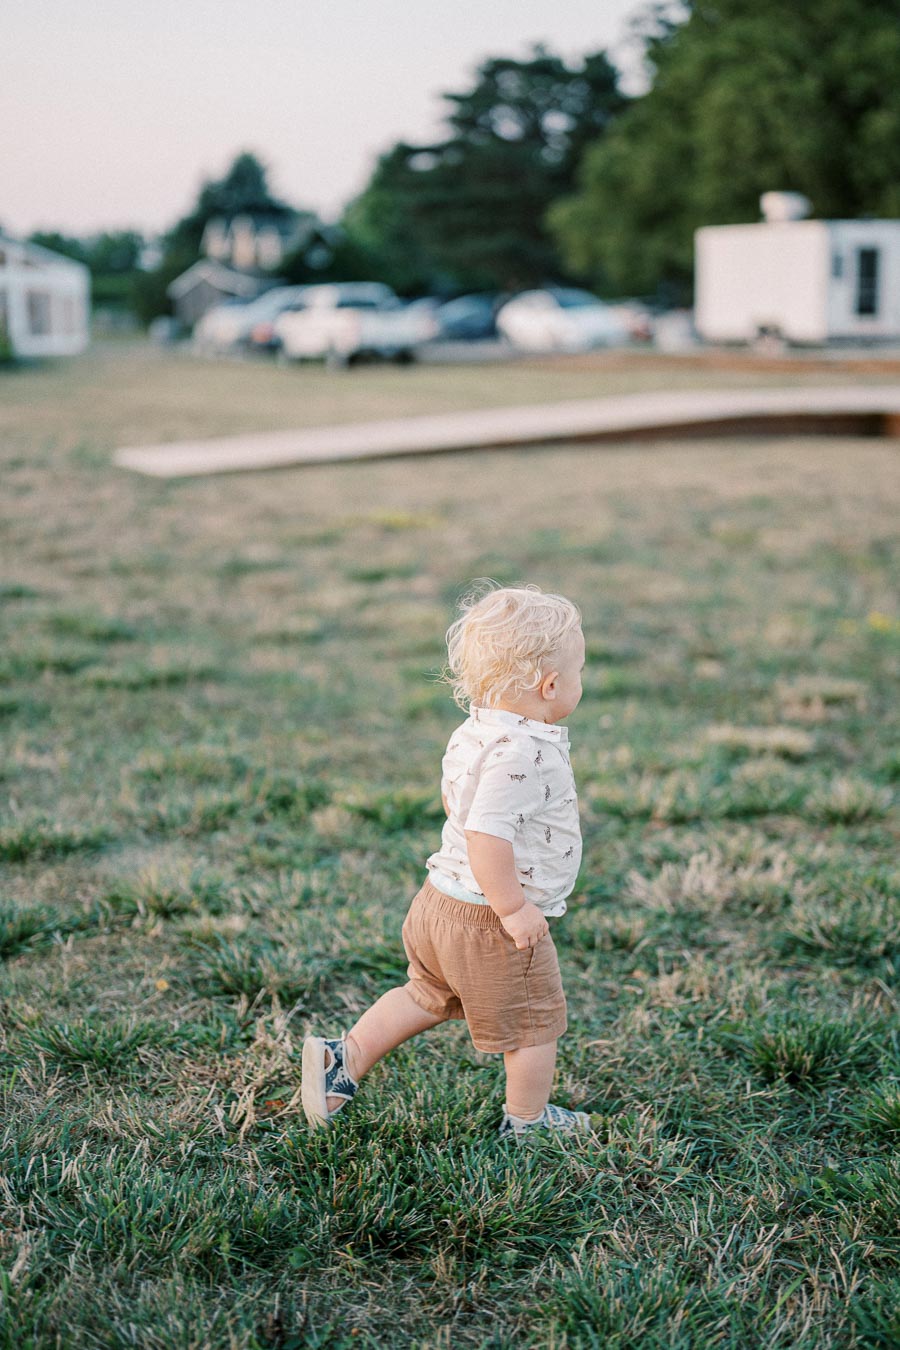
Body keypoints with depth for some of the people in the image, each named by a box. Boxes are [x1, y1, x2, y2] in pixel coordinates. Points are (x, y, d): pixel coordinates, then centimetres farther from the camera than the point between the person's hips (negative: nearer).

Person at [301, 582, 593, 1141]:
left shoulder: (475, 732, 3)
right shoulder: (519, 754, -29)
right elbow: (486, 836, -35)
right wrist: (513, 909, -27)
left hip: (444, 902, 9)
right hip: (488, 923, -9)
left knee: (427, 996, 27)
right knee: (534, 1021, 13)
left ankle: (343, 1059, 25)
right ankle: (528, 1121, 29)